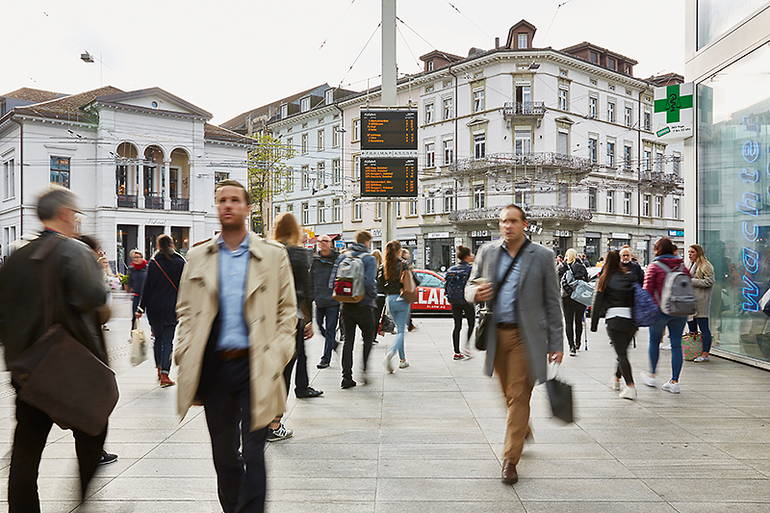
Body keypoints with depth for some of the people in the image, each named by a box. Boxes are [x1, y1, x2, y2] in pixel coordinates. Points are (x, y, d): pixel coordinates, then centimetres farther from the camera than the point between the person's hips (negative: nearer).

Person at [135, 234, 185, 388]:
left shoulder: (153, 262, -1)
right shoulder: (180, 262, -1)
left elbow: (147, 286, -2)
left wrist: (141, 308, 3)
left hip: (154, 307, 1)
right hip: (172, 308, -1)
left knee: (157, 338, 17)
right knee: (168, 340, 1)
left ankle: (159, 369, 22)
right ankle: (164, 374, -8)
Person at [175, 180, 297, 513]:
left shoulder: (273, 255, 2)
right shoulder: (197, 257, 9)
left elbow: (287, 308, 3)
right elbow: (185, 309, 13)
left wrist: (278, 354, -7)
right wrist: (186, 352, 1)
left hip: (255, 365, -3)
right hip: (213, 365, 3)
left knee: (253, 454, 0)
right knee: (223, 454, 17)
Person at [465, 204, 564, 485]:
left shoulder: (542, 256, -2)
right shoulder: (487, 251, 5)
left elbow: (552, 302, 0)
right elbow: (470, 286, 12)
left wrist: (556, 343, -3)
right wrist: (475, 293, -14)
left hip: (525, 335, -3)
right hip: (496, 334, 4)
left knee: (518, 396, -2)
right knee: (508, 394, 17)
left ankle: (510, 460, 8)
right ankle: (523, 429, 46)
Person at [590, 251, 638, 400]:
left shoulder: (605, 279, 1)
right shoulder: (630, 276, 8)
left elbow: (598, 303, 1)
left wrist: (594, 325, 5)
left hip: (614, 319, -4)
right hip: (632, 319, 4)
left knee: (621, 354, -1)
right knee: (623, 350, 18)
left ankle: (630, 386, -10)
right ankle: (616, 379, 32)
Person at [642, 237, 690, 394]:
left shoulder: (654, 266, -5)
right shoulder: (682, 266, 8)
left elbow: (648, 290, -8)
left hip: (660, 310, -3)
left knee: (654, 341, 13)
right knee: (676, 344, 6)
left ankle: (652, 375, 22)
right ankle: (674, 381, 8)